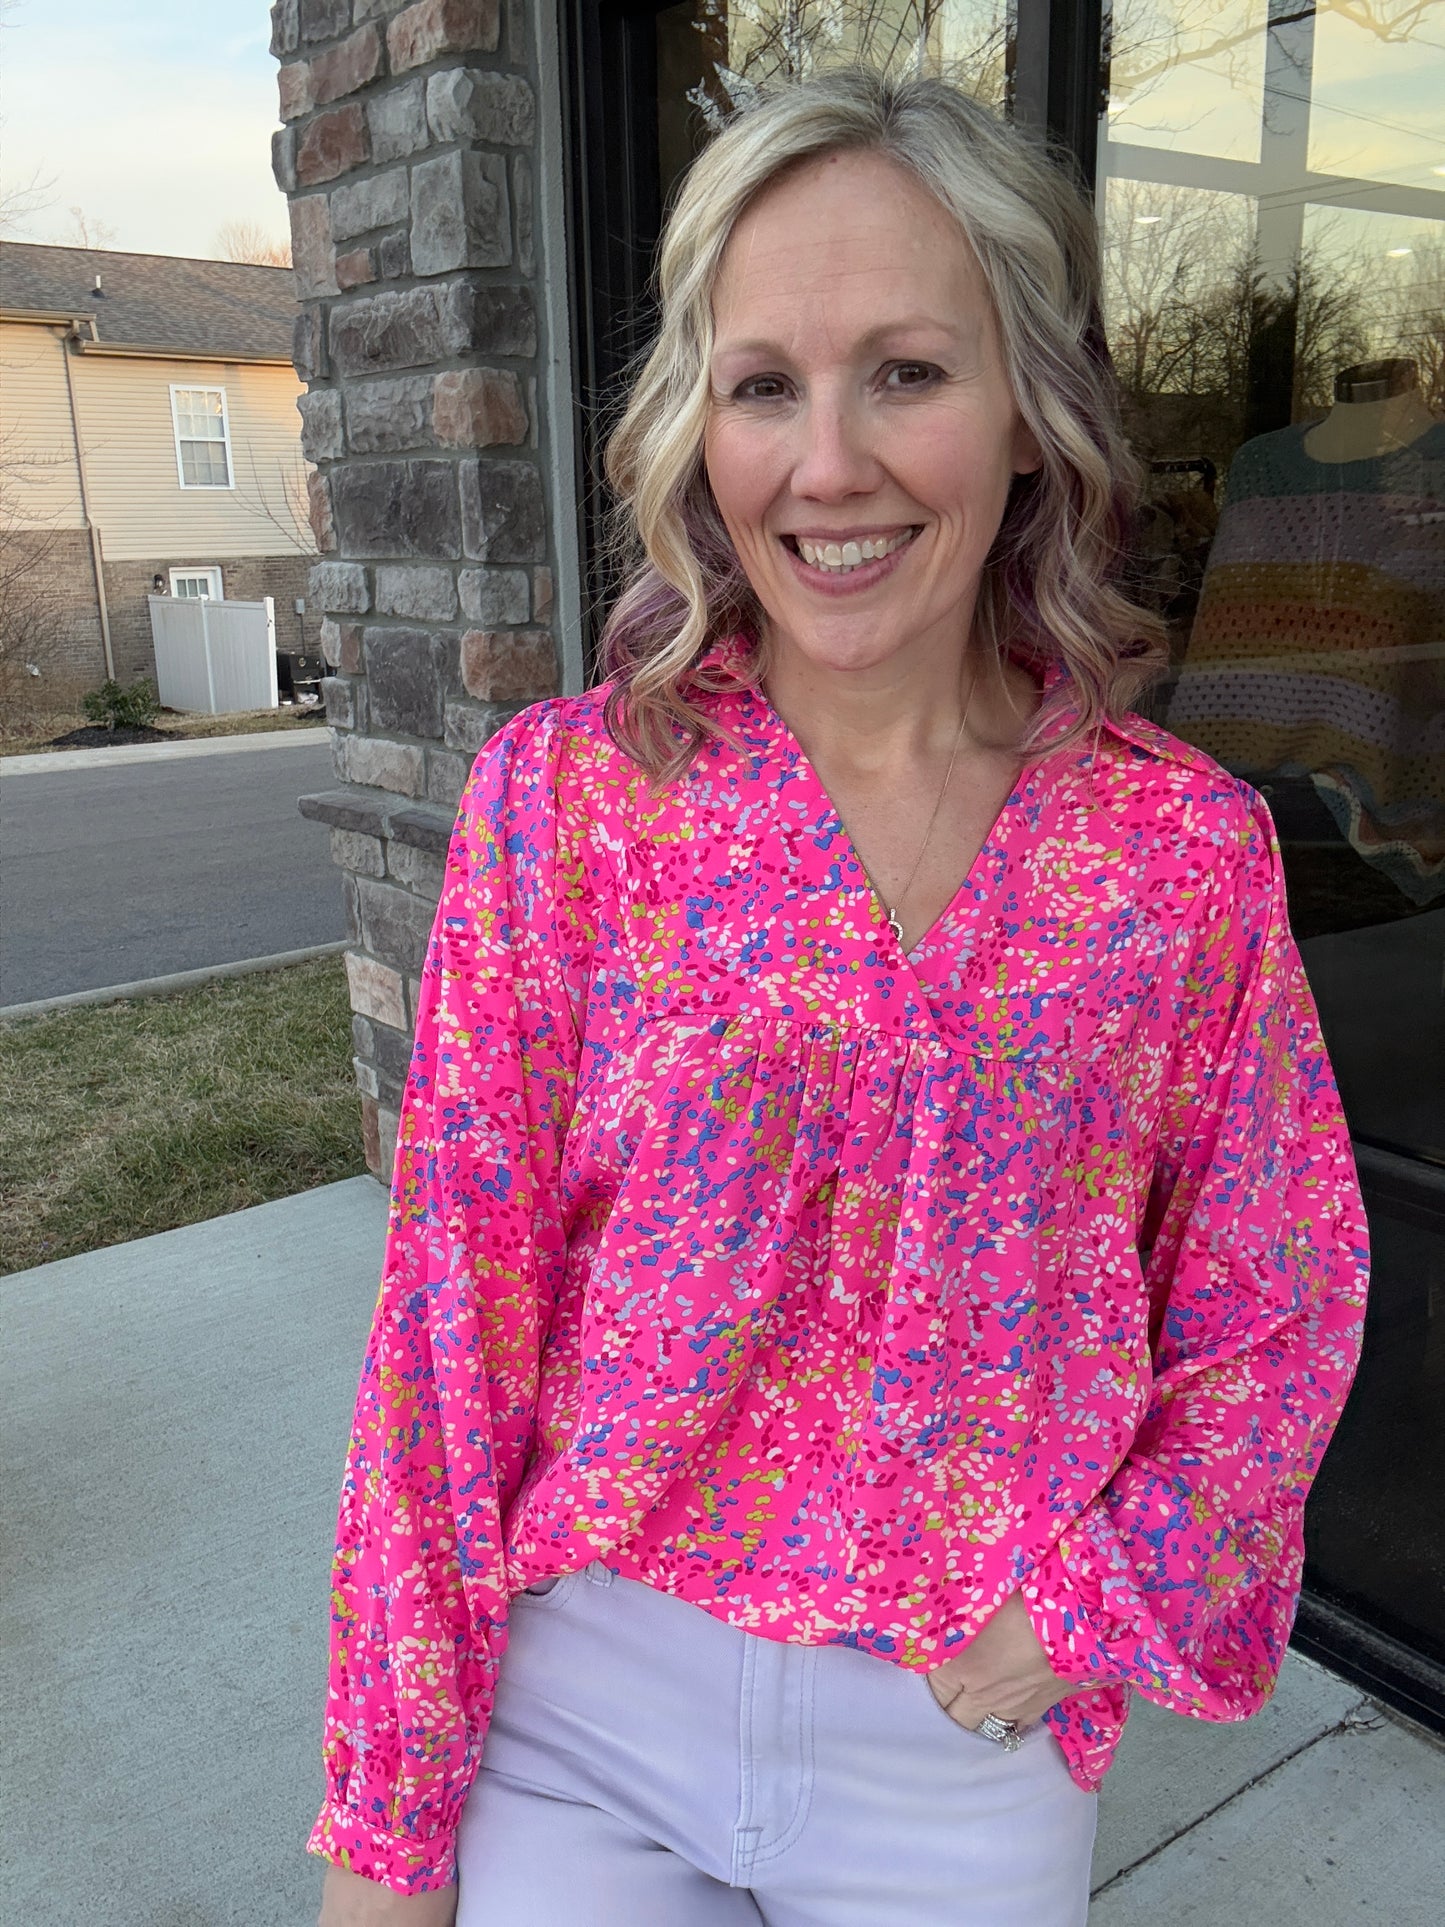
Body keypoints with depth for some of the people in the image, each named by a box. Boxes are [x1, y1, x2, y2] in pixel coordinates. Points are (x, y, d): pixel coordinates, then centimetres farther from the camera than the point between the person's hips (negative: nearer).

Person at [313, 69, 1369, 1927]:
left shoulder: (1189, 847, -9)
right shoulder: (564, 795, -12)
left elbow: (1274, 1312, 2)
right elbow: (453, 1321, -9)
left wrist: (1092, 1603, -10)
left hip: (971, 1743, 1)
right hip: (580, 1704, 0)